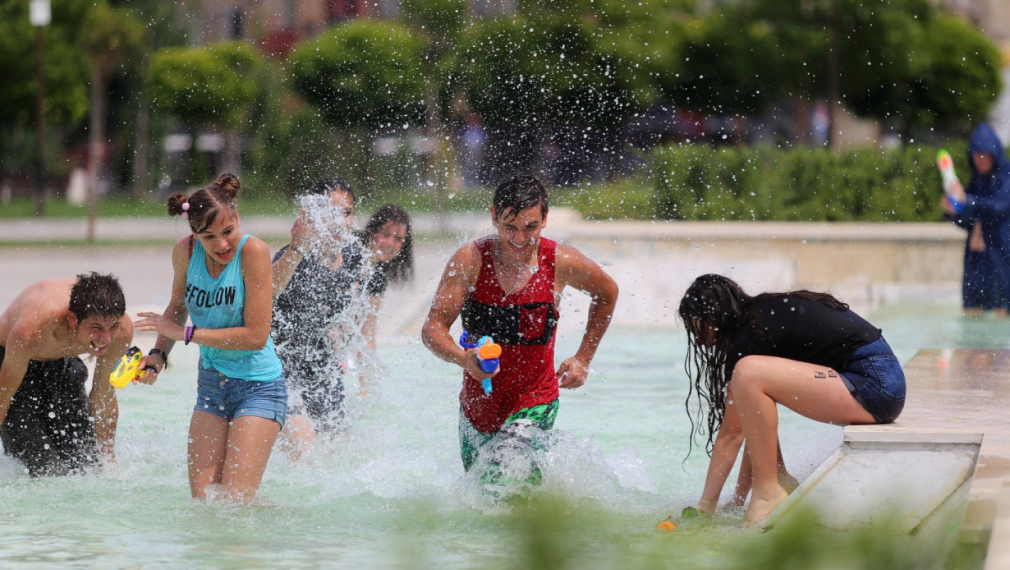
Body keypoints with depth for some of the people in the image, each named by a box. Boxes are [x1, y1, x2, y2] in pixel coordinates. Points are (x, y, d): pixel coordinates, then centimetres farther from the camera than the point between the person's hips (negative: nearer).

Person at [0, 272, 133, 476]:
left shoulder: (122, 331, -30)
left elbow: (104, 396, -12)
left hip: (62, 365, 4)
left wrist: (108, 459, -3)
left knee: (86, 463, 1)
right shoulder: (33, 330, -44)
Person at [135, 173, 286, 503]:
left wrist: (185, 333, -18)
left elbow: (256, 336, -22)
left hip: (258, 386, -6)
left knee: (234, 502, -12)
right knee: (203, 501, -1)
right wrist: (158, 354, 1)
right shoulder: (186, 252, -3)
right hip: (211, 385, 6)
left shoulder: (253, 251, -19)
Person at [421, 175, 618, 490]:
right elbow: (433, 328, -16)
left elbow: (607, 292, 9)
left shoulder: (562, 262, -13)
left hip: (533, 404, -2)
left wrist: (583, 359, 7)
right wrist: (463, 358, -37)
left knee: (504, 480, -24)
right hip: (477, 403, 3)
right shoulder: (470, 261, -15)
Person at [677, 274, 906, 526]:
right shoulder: (767, 314, 16)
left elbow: (731, 433, -8)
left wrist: (705, 507, -1)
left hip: (873, 386, -11)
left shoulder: (751, 333, -11)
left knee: (748, 373, -22)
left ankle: (769, 492, -13)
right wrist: (739, 496, 21)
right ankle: (782, 484, 13)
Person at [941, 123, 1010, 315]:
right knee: (972, 313, 2)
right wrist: (952, 211, -5)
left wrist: (968, 201, -25)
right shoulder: (975, 182, 15)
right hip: (977, 256, 6)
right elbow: (967, 222, 15)